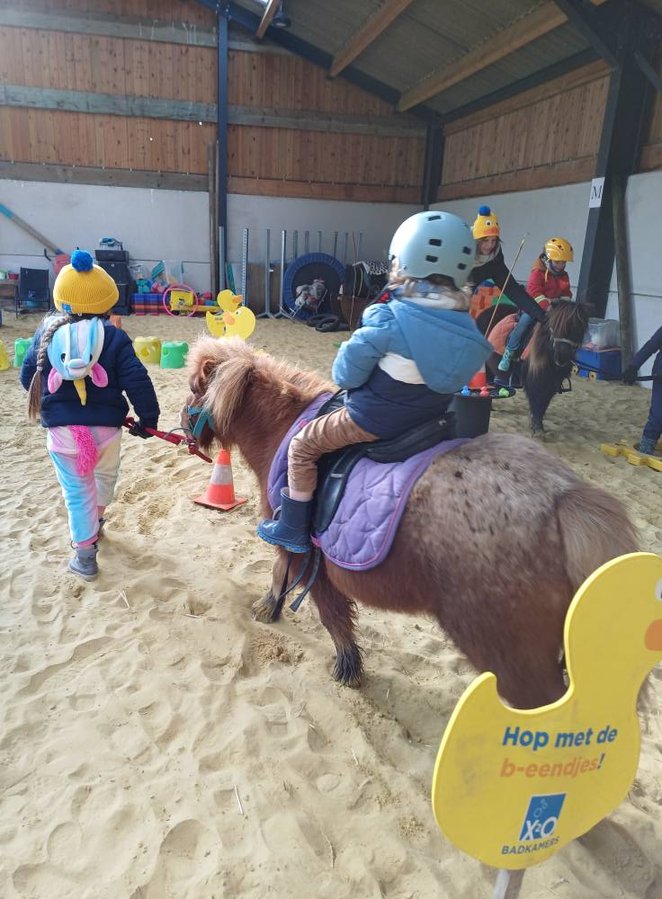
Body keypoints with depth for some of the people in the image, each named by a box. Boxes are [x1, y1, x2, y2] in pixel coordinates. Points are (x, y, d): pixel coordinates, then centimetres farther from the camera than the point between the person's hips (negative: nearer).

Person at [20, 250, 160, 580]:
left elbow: (28, 376, 9)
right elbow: (136, 380, -12)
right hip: (106, 426, 0)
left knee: (77, 491, 11)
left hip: (61, 429, 1)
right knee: (105, 476, 29)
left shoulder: (46, 333, 1)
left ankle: (85, 555, 16)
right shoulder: (114, 336, -7)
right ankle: (95, 519, 52)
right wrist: (148, 417, -1)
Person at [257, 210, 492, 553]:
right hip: (429, 421, 7)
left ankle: (294, 529, 18)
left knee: (302, 446, 11)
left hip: (373, 419, -6)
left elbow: (345, 374, -15)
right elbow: (443, 372, 8)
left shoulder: (388, 318, -23)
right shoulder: (466, 325, -6)